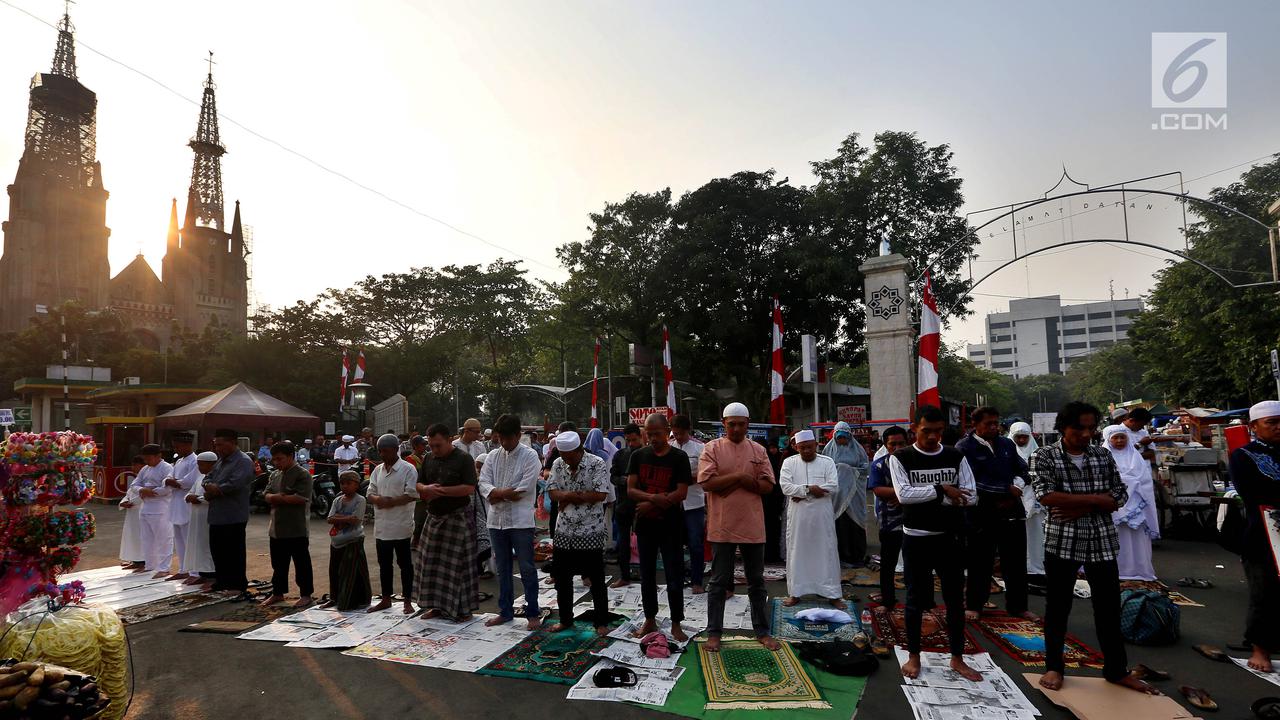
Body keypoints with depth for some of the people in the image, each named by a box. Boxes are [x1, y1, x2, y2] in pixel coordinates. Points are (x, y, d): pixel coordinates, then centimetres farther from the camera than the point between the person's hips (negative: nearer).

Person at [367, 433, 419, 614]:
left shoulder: (408, 469, -9)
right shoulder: (377, 470, 11)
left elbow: (412, 495, -15)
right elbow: (369, 495, 10)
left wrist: (391, 502, -21)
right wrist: (377, 499, -12)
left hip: (400, 526, -6)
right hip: (381, 526, 6)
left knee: (405, 564, 4)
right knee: (384, 564, 15)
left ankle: (408, 601, 13)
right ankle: (385, 599, 28)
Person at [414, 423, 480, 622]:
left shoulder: (463, 459, -10)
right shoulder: (429, 459, 10)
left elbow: (469, 488, -17)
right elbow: (418, 484, 13)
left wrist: (441, 490, -18)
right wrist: (426, 489, -10)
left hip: (457, 518, -6)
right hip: (434, 518, 6)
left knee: (457, 564, -2)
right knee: (432, 562, 10)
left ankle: (464, 608, 9)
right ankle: (437, 605, 24)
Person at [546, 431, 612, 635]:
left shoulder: (597, 464, -12)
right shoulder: (558, 465, 4)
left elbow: (601, 495, -20)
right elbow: (552, 493, -2)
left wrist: (568, 496, -15)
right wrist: (582, 495, -19)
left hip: (591, 533, -5)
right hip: (564, 532, 5)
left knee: (596, 580, 5)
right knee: (562, 579, 13)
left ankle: (601, 622, 19)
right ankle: (565, 619, 30)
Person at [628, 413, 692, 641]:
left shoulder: (679, 457, -6)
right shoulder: (638, 456, 2)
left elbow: (681, 493, -13)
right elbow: (630, 490, -3)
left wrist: (649, 504, -13)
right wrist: (654, 498, -19)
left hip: (671, 525, -3)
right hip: (645, 525, 3)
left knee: (674, 576, 2)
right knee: (647, 575, 12)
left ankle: (676, 624, 14)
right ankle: (650, 620, 27)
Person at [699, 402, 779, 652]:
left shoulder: (758, 450, 7)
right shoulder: (712, 448, -2)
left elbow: (768, 486, 2)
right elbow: (707, 483, -13)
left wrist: (746, 482, -15)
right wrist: (739, 476, -16)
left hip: (752, 526, 3)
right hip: (722, 526, -3)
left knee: (757, 582, 13)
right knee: (719, 582, 7)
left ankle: (762, 631, 26)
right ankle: (714, 633, 17)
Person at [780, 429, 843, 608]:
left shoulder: (827, 462, 2)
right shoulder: (789, 462, 3)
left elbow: (834, 487, -9)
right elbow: (785, 486, -9)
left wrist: (801, 492, -13)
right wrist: (810, 489, -17)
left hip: (822, 516, 0)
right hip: (797, 516, 0)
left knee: (827, 553, 4)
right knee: (796, 553, 6)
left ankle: (833, 594, 15)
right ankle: (795, 593, 18)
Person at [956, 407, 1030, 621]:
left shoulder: (1007, 444, 11)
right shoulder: (964, 448, -10)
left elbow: (1022, 469, 14)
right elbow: (971, 482, -18)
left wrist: (1016, 487, -9)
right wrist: (1008, 489, -13)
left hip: (1012, 511, 5)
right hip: (981, 514, -5)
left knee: (1016, 561, 12)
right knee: (980, 563, 7)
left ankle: (1017, 606, 27)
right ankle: (974, 605, 22)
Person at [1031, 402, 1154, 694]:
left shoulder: (1103, 456, 6)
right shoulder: (1044, 456, -6)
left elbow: (1120, 497, 1)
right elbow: (1047, 496, -18)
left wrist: (1082, 507, -14)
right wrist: (1095, 498, -13)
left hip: (1101, 541, 3)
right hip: (1061, 541, -3)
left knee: (1109, 607, 11)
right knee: (1057, 607, 7)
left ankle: (1116, 670, 27)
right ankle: (1053, 667, 20)